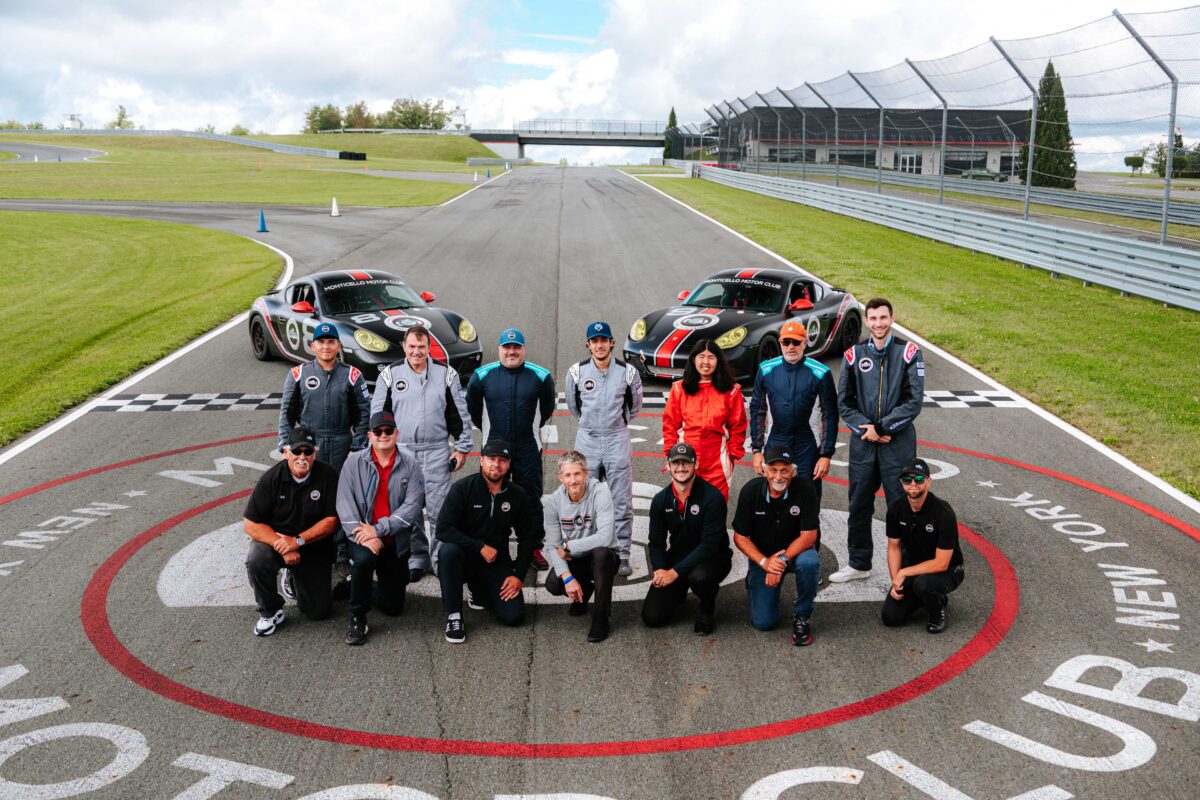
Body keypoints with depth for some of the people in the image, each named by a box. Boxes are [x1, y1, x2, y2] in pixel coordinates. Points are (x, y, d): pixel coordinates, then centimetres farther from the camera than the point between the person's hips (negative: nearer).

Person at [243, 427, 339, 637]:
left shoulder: (328, 476, -13)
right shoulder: (271, 479, -14)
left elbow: (331, 521, -13)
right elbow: (251, 525, -14)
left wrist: (298, 541, -25)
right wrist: (282, 546, -28)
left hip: (314, 547, 1)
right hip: (274, 538, -1)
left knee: (320, 611, 1)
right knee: (257, 561, -35)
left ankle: (296, 578, 33)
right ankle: (270, 612, -8)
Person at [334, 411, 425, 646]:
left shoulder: (410, 464, -3)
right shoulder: (354, 462, -2)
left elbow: (413, 505, -13)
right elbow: (344, 503, -9)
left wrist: (378, 530, -21)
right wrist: (362, 534, -24)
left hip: (396, 542, 1)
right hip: (362, 536, -1)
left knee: (393, 607, 4)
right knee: (364, 557, -37)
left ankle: (386, 581, 41)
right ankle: (357, 619, -15)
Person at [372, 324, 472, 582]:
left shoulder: (446, 374, 4)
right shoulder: (389, 375, 4)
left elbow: (460, 414, 7)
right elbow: (377, 415, 9)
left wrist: (462, 448, 4)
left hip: (437, 452, -1)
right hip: (401, 451, 1)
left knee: (439, 510, -2)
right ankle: (417, 559, 17)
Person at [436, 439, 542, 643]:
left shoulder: (517, 495, 0)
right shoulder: (463, 488, -10)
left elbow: (528, 538, 6)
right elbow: (444, 528, -18)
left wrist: (518, 575, -3)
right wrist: (481, 547, -23)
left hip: (497, 561, 3)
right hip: (466, 556, -3)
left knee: (514, 616, -13)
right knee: (449, 550, -38)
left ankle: (479, 591, 21)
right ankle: (454, 617, -22)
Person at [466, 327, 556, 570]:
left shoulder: (541, 376, -2)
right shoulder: (482, 375, -2)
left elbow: (548, 407, 14)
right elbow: (472, 407, 14)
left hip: (528, 449, 0)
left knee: (531, 499, 5)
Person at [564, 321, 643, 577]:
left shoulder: (627, 372, -3)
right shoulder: (577, 372, -2)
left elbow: (635, 406, 14)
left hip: (617, 440, -1)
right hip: (587, 440, 1)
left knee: (622, 502, -1)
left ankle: (622, 555, 5)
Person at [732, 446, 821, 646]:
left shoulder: (804, 488, -20)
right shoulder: (751, 490, -16)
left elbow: (809, 536, -20)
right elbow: (740, 537, -9)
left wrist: (782, 560, -30)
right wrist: (764, 562, -23)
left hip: (795, 550, -1)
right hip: (762, 556, 1)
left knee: (809, 562, -38)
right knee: (763, 622, -9)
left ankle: (801, 616, -11)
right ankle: (753, 584, 26)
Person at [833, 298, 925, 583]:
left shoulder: (909, 353, -4)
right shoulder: (855, 355, 4)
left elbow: (914, 402, -9)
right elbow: (843, 401, 5)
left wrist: (882, 427, -12)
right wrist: (865, 429, -8)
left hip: (898, 442, -3)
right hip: (862, 442, 3)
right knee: (859, 506, 12)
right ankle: (859, 564, 26)